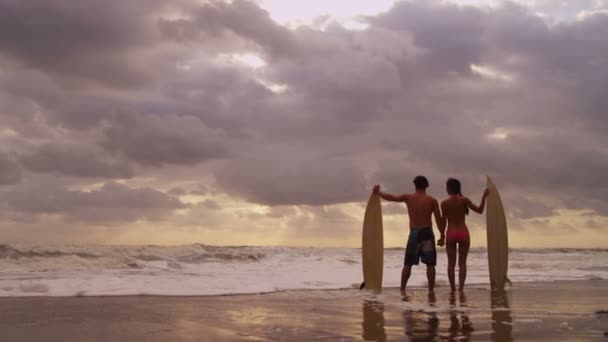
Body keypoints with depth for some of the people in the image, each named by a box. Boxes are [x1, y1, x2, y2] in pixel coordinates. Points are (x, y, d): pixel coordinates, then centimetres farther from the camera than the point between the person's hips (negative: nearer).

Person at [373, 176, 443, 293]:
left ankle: (402, 290, 9)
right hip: (427, 233, -1)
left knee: (408, 264, 8)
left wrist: (378, 192, 21)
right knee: (430, 264, 3)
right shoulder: (432, 201, 0)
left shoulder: (408, 197, 0)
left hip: (414, 233, 1)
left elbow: (391, 197, 6)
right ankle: (431, 291, 1)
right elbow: (439, 220, -3)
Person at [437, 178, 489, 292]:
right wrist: (484, 197, 9)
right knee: (462, 263, 5)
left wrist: (442, 236, 5)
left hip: (451, 234, -1)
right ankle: (461, 288, -4)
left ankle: (453, 289, 7)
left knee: (451, 263, 8)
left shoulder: (444, 203, -4)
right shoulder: (464, 200, -3)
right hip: (463, 234, 1)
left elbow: (443, 221, -3)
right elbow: (479, 210, 0)